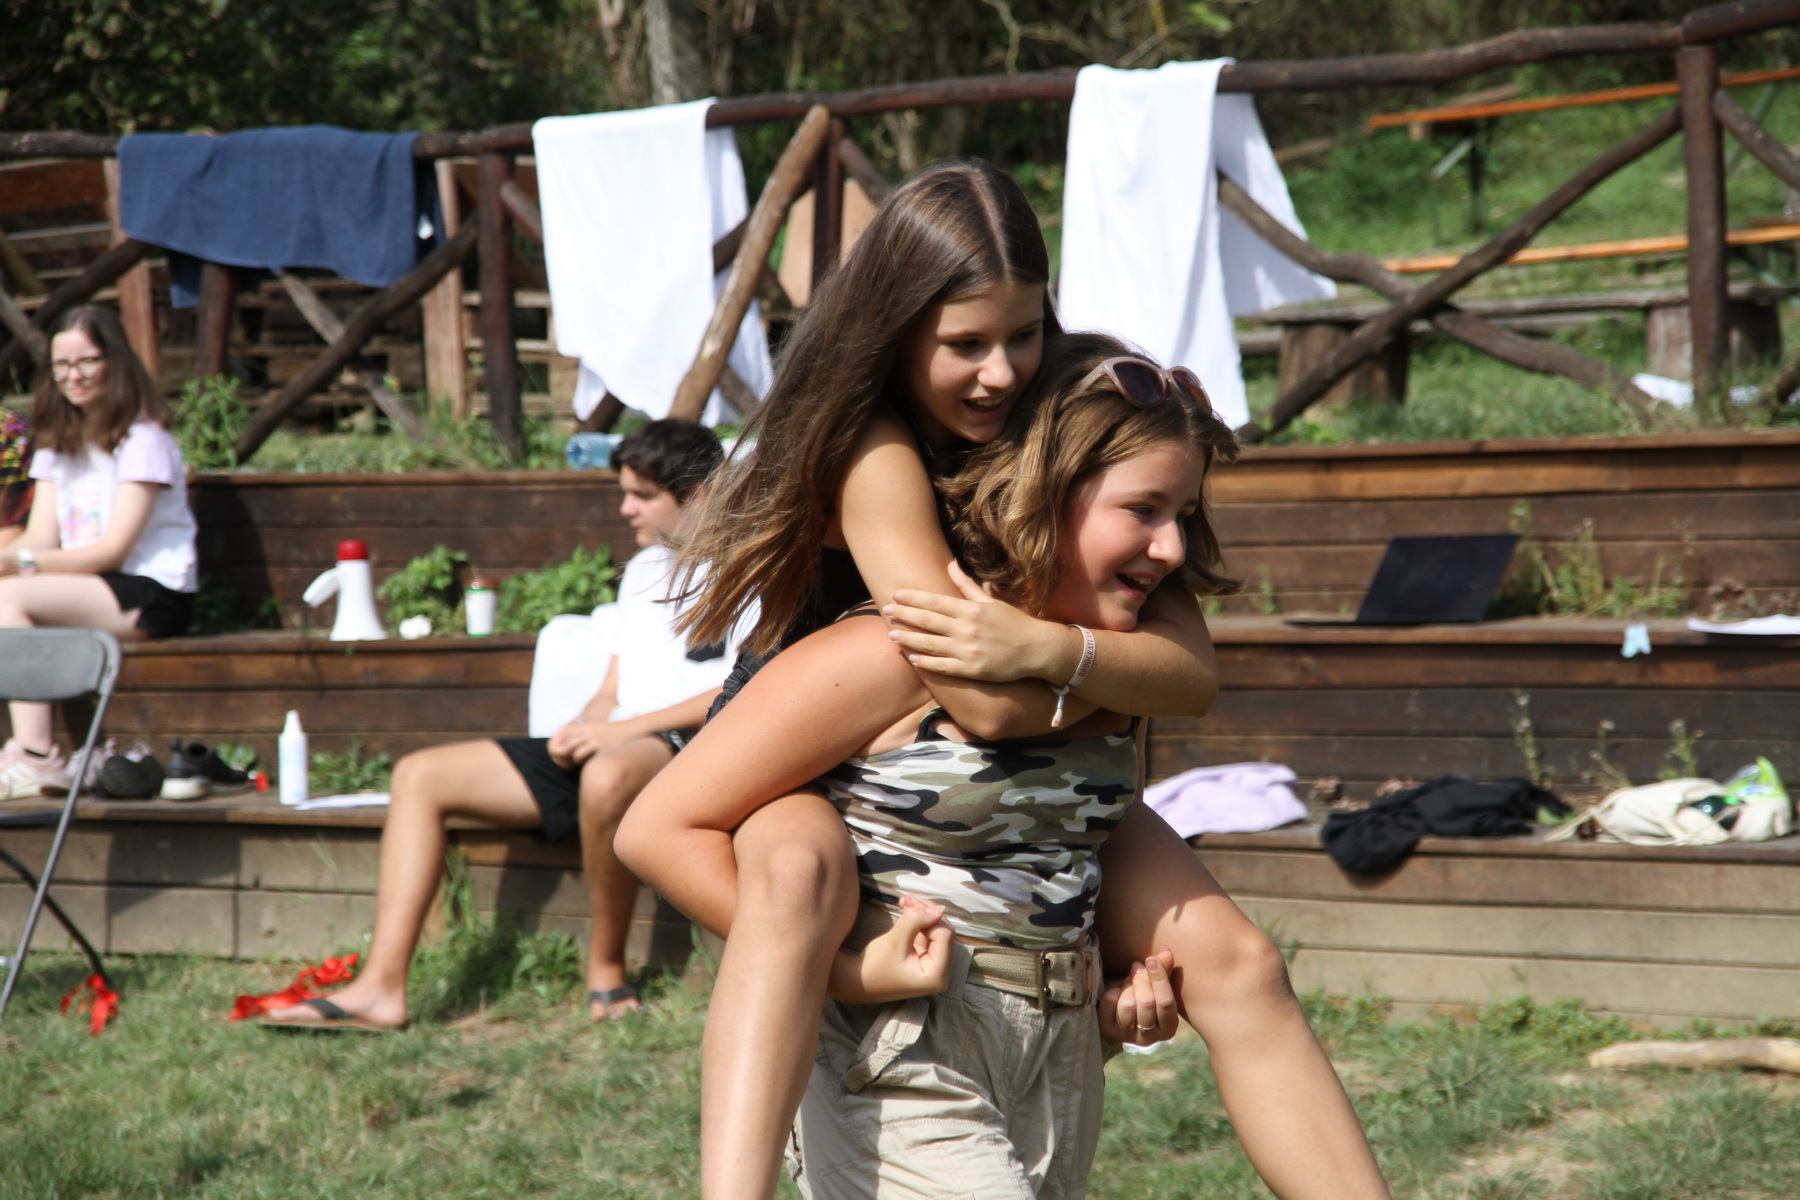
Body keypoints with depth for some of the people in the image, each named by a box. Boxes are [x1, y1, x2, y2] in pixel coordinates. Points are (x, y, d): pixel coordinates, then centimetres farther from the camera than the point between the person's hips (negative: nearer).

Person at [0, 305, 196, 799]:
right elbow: (42, 538, 7)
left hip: (152, 592, -7)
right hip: (89, 588, 7)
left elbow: (114, 549, -15)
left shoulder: (143, 439, -7)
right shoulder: (57, 441, 17)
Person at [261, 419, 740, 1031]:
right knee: (421, 774, -4)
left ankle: (607, 968, -22)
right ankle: (381, 986, -17)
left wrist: (624, 728, -16)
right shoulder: (642, 569, 26)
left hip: (694, 746, -8)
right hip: (609, 745, 9)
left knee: (609, 774, -44)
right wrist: (582, 728, 1)